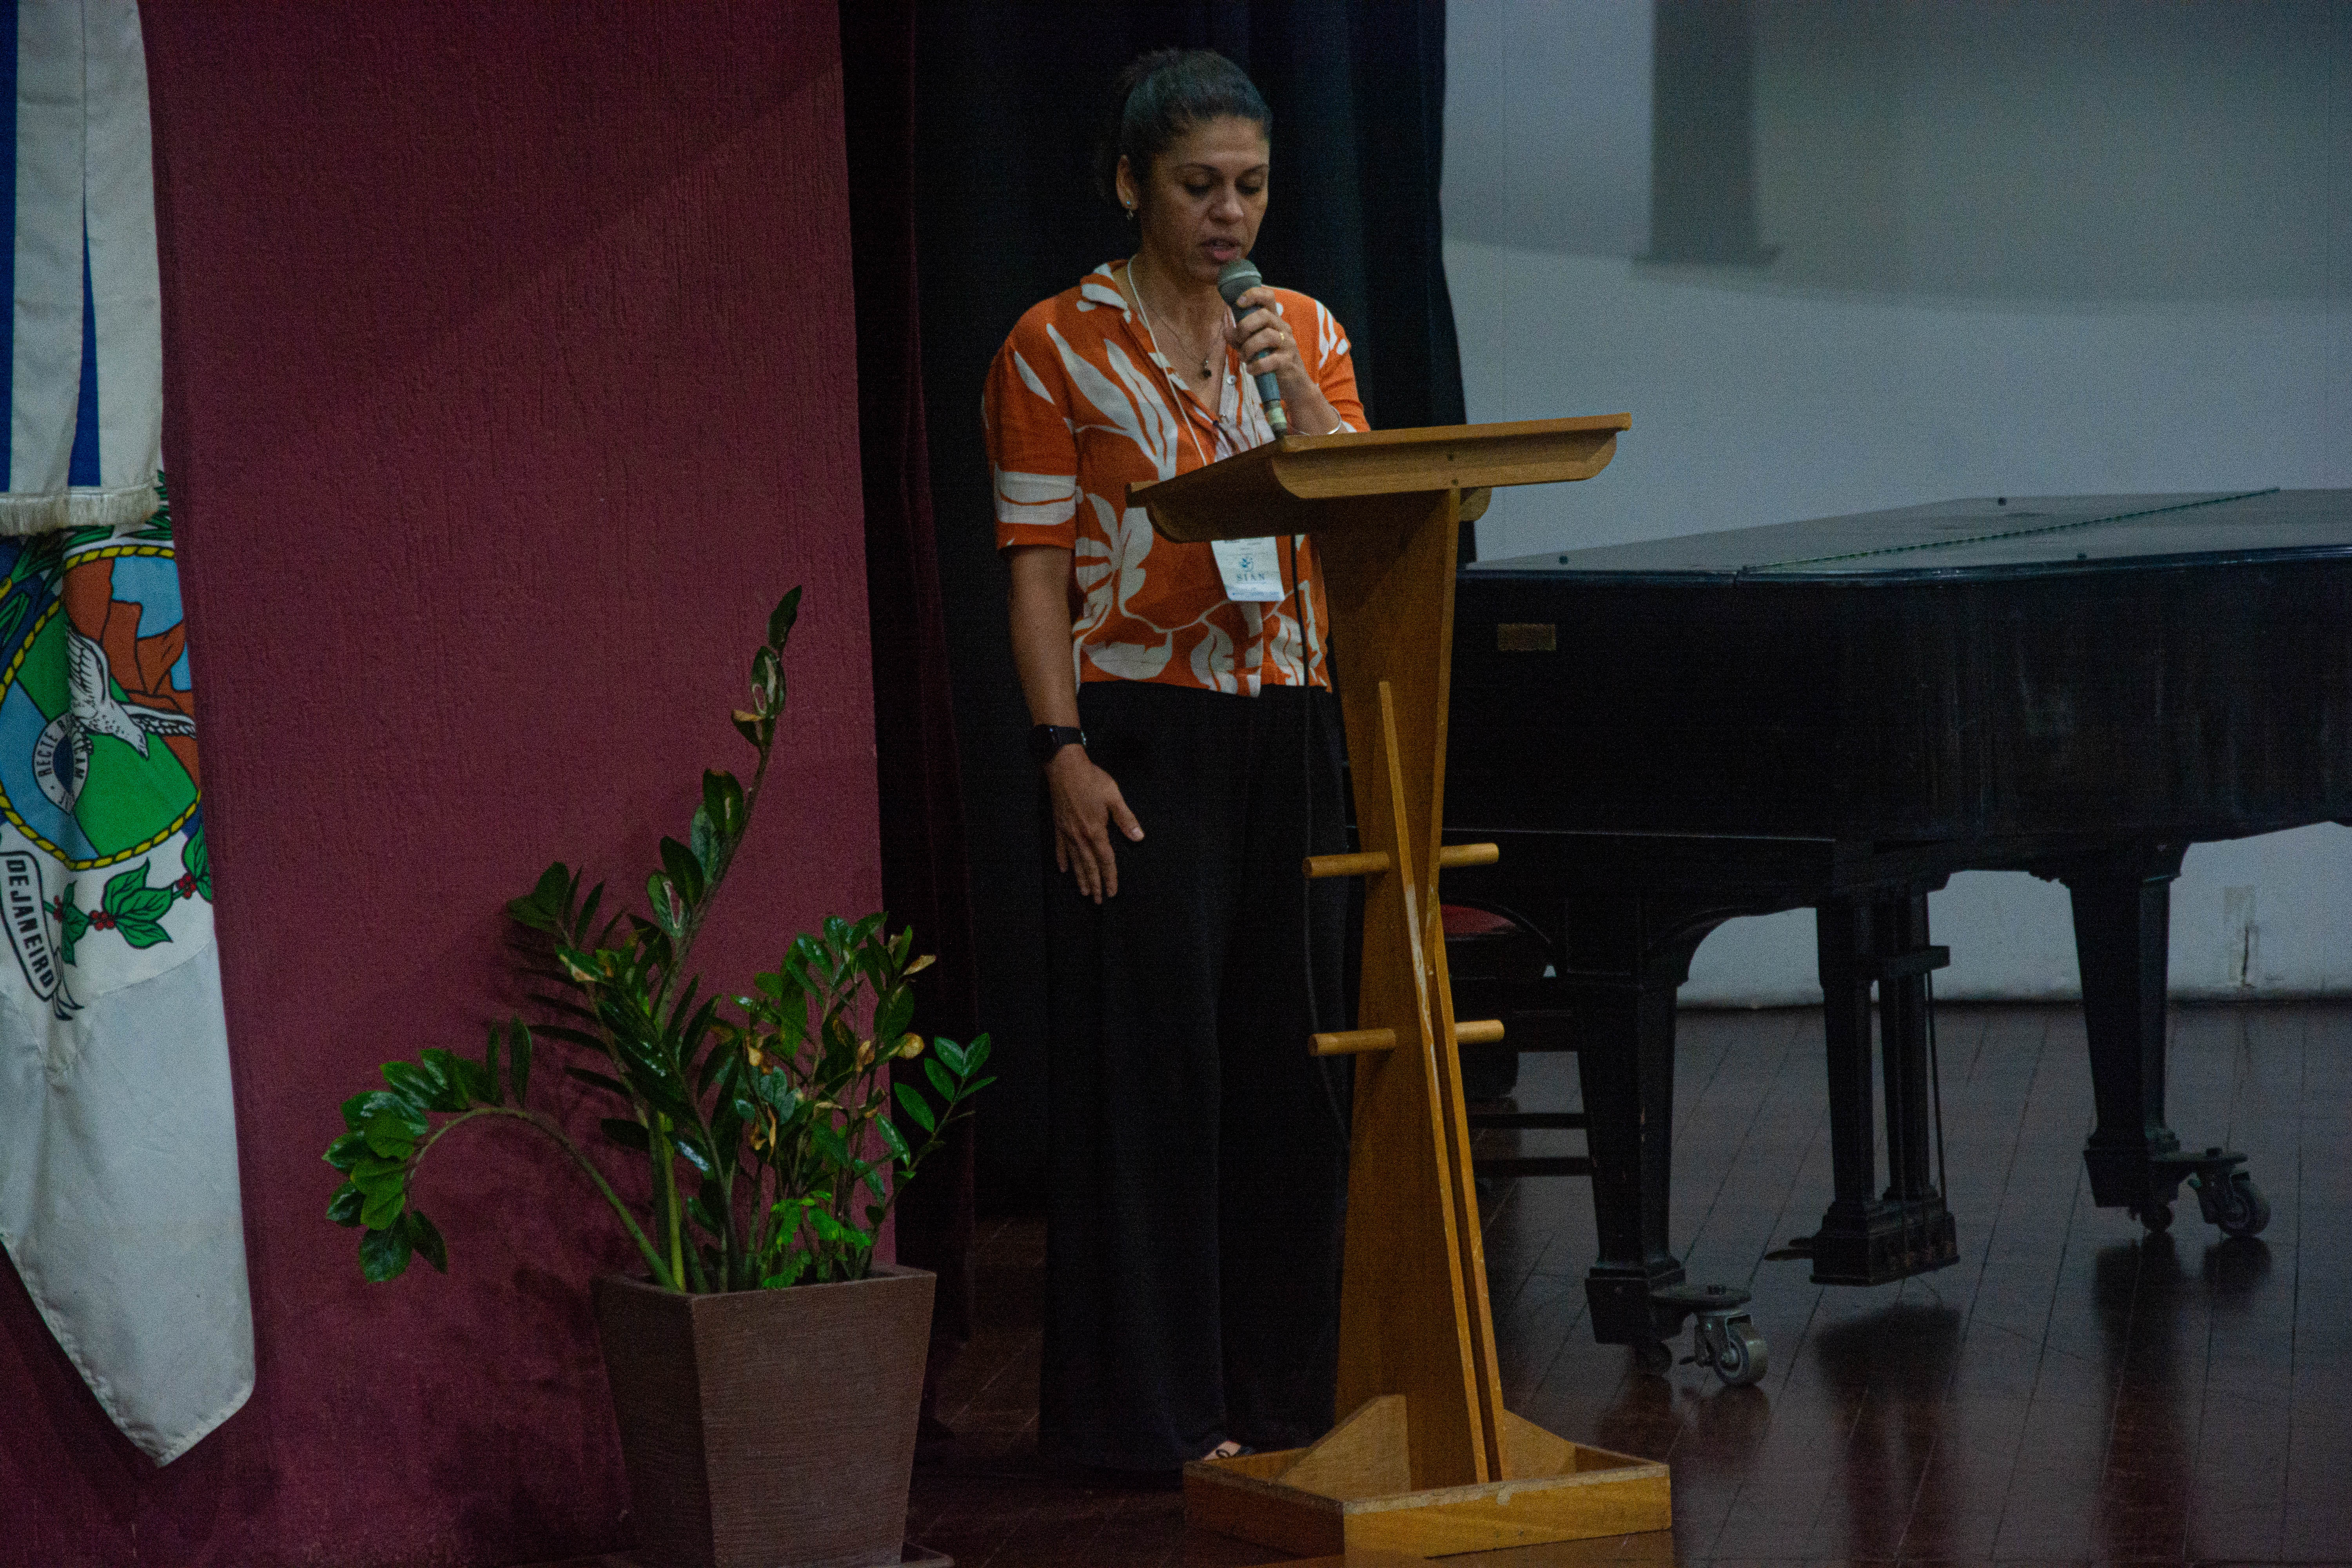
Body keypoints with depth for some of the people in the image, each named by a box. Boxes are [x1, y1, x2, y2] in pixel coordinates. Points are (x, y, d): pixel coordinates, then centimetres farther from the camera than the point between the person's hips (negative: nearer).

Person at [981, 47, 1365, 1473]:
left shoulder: (1306, 332, 10)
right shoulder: (1060, 349, -2)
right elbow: (1038, 562, -6)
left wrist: (1292, 391, -13)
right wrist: (1063, 749, -14)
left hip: (1288, 731, 5)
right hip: (1143, 734, -5)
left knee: (1292, 1057, 7)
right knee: (1155, 1053, -3)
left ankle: (1286, 1384, 17)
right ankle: (1158, 1402, 3)